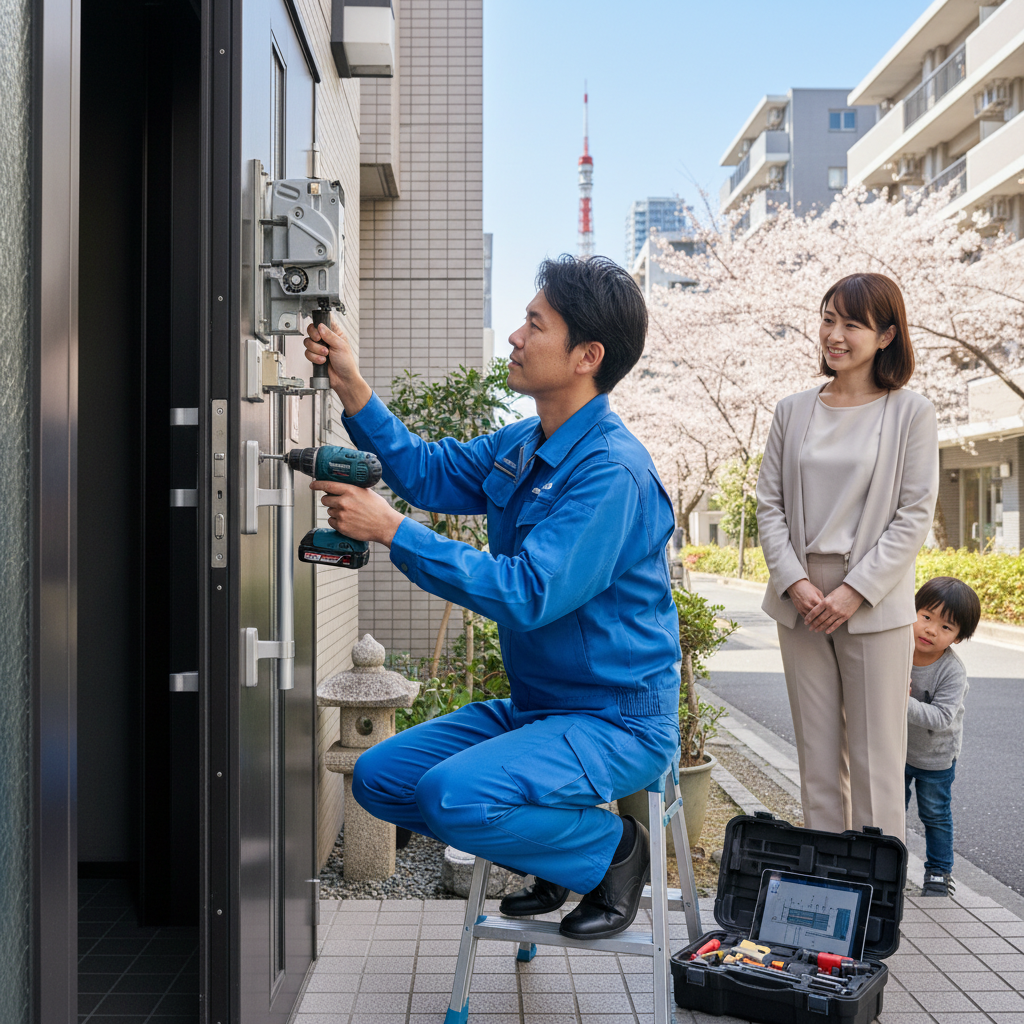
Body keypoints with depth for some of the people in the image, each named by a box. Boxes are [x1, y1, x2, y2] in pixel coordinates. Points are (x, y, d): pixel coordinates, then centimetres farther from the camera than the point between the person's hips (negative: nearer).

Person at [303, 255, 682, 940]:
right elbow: (430, 471, 16)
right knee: (379, 777, 4)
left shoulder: (611, 471, -23)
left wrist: (391, 530, -27)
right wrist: (353, 387, 5)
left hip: (618, 722, -9)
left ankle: (612, 848, -1)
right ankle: (552, 854, 17)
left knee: (453, 795, -29)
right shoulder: (522, 446, 6)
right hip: (535, 705, 9)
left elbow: (529, 594, -29)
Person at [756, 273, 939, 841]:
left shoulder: (911, 413, -1)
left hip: (876, 606, -3)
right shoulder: (792, 411, 9)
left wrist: (855, 591, -12)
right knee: (816, 754, 9)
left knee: (876, 759, -1)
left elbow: (914, 515, -5)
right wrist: (794, 582, -7)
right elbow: (769, 504, 7)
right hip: (801, 601, 3)